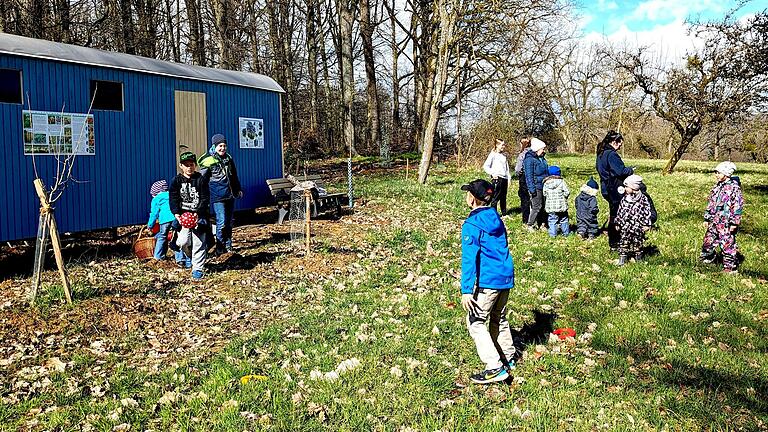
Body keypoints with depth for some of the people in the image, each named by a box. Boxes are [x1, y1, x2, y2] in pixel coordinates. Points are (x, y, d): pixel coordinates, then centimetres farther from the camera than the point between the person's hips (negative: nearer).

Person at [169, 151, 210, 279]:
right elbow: (173, 199, 1)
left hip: (199, 215, -1)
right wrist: (176, 213, -15)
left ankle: (197, 268, 9)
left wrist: (198, 213, -18)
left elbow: (205, 199, -4)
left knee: (198, 243, -3)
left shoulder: (201, 179, 1)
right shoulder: (176, 181, 6)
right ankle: (191, 255, 23)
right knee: (182, 242, -10)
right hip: (183, 215, 2)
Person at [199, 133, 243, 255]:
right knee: (221, 222, -12)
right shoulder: (208, 161, -7)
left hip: (230, 195, 6)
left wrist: (238, 189, 28)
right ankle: (220, 248, -2)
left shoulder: (229, 158, 12)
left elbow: (234, 176, 24)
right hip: (218, 197, -6)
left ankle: (228, 245, 24)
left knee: (229, 222, 12)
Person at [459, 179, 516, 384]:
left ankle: (495, 368, -5)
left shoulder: (472, 224, -14)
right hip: (506, 276, 8)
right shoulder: (496, 217, 10)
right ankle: (508, 358, 36)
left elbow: (469, 258, -20)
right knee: (499, 318, 24)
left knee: (475, 322, 0)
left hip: (488, 280, -8)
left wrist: (466, 290, -20)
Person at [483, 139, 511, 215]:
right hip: (497, 178, -7)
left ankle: (504, 213, 20)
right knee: (495, 198, -5)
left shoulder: (504, 156, 18)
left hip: (504, 178, 7)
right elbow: (485, 166, -8)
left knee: (503, 197, 12)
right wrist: (492, 174, -14)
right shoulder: (493, 154, -2)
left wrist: (508, 179, 15)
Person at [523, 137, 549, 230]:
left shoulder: (542, 159, 15)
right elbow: (529, 176, -15)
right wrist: (532, 189, -19)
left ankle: (539, 224, 20)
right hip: (536, 188, -8)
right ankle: (530, 225, 3)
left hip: (543, 187, 8)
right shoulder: (529, 159, -12)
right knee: (537, 206, -7)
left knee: (542, 206, 11)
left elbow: (547, 172, 25)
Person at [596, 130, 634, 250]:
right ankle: (614, 244, 4)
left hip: (607, 188, 10)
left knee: (613, 214, 17)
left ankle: (612, 242, 24)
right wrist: (630, 170, -3)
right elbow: (621, 171, -24)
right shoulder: (612, 154, -19)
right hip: (615, 190, -10)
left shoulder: (601, 154, 12)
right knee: (615, 216, -2)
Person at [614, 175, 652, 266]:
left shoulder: (643, 199, -9)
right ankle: (622, 257, 7)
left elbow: (647, 211, -6)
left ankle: (638, 257, 28)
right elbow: (620, 211, 9)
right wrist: (617, 223, 11)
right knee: (623, 241, 1)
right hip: (625, 227, 3)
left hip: (638, 227, -2)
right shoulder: (624, 199, 2)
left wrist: (647, 224, -8)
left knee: (638, 242, 11)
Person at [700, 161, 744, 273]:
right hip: (714, 222, 7)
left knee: (728, 244, -1)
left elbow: (738, 206, -14)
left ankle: (731, 266, 9)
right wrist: (707, 218, 18)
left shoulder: (734, 188, -12)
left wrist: (734, 223, -16)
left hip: (726, 223, -7)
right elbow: (711, 203, 18)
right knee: (708, 240, 14)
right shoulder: (717, 187, 12)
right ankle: (706, 258, 32)